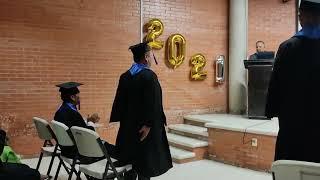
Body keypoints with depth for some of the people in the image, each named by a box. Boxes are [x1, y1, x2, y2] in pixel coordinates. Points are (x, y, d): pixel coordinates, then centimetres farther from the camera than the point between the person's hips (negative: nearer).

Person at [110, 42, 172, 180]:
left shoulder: (125, 76, 5)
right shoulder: (149, 76, -15)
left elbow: (119, 101, 9)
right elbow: (153, 103, -21)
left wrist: (123, 120, 15)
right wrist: (149, 124, -19)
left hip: (128, 125, 7)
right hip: (144, 127, -7)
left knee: (131, 161, 15)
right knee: (144, 162, 4)